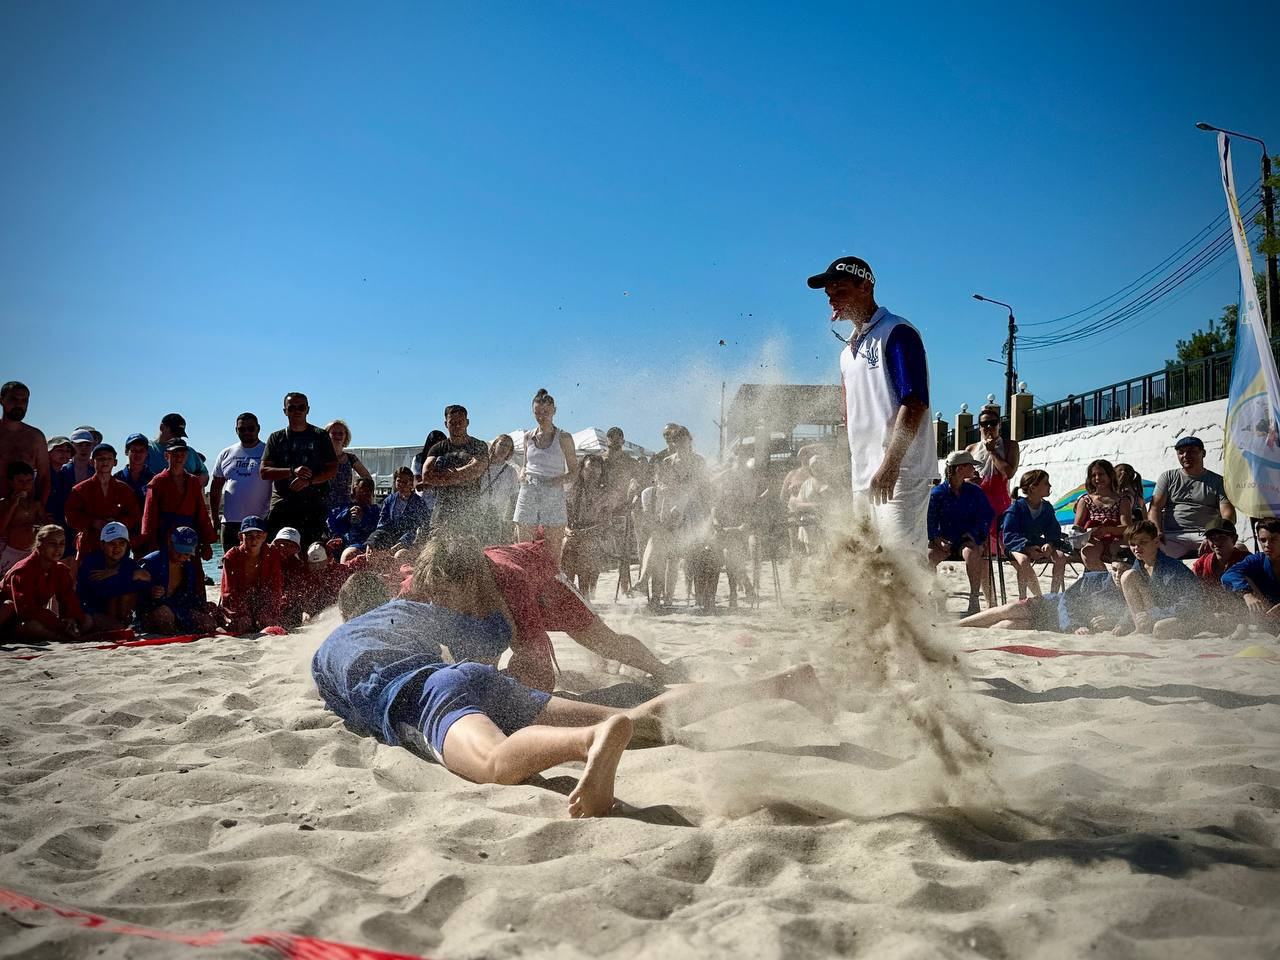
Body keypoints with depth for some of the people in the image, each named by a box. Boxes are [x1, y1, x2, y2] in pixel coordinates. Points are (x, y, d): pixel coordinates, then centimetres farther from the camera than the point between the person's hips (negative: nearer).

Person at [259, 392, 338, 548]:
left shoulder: (320, 436, 10)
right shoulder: (276, 438, 14)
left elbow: (333, 468, 4)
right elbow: (264, 471, 5)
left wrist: (309, 480, -12)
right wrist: (292, 471, -11)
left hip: (313, 505, -1)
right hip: (281, 505, 1)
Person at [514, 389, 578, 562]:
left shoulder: (563, 438, 3)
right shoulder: (528, 436, 13)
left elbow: (574, 472, 6)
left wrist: (561, 480, -13)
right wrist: (522, 475, 4)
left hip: (553, 497, -3)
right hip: (527, 496, 3)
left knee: (553, 555, -5)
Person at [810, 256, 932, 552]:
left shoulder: (897, 333, -5)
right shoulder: (848, 352, 22)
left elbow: (914, 403, -16)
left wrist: (890, 465, -25)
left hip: (901, 474, -9)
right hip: (863, 479, 9)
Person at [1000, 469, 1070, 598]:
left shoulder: (1047, 507, 6)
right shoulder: (1017, 507, -11)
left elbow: (1054, 532, 4)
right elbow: (1008, 536, -17)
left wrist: (1049, 544, -20)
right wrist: (1027, 548, -32)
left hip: (1038, 545, 5)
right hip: (1018, 546, -5)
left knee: (1060, 556, -22)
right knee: (1024, 560, -38)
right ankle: (1022, 598, -26)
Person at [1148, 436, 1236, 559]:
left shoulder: (1218, 481, 17)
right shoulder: (1167, 477, 19)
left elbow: (1228, 515, 4)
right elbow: (1154, 508, 7)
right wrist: (1157, 533, -15)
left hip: (1205, 535, 0)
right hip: (1173, 537, 0)